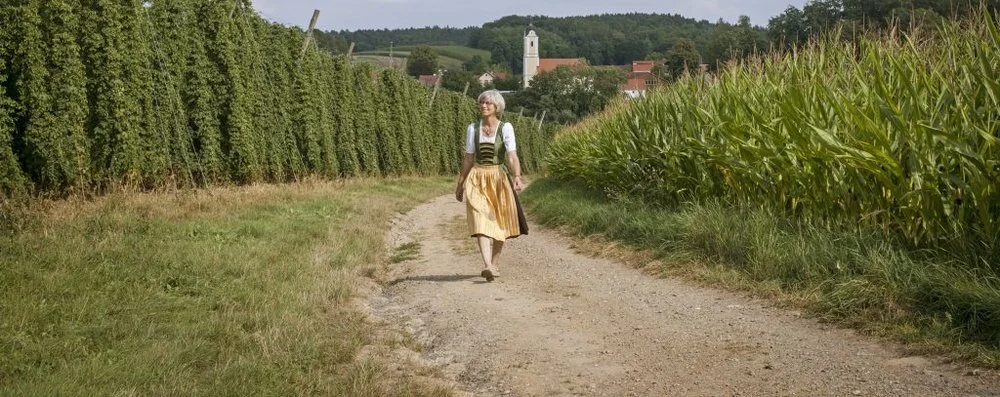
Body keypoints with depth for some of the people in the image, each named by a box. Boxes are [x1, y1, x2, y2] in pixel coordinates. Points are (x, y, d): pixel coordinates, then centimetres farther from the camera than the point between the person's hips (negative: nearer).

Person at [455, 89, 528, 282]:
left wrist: (517, 177, -30)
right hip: (477, 179, 1)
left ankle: (495, 263, 25)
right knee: (481, 221, -14)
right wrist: (460, 183, 15)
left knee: (499, 222, 7)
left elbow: (512, 155, -14)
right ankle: (487, 265, -26)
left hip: (499, 177, -1)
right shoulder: (473, 128, 4)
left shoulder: (506, 127, -4)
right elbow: (468, 158, 12)